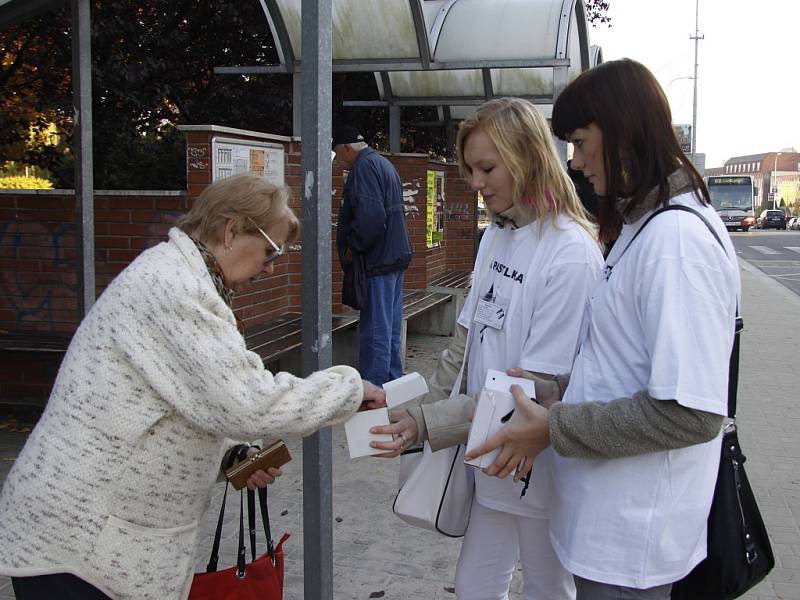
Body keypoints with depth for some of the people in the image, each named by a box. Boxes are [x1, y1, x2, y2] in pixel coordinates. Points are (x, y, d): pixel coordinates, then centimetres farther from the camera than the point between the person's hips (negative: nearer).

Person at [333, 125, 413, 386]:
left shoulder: (364, 166, -13)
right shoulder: (384, 163, 19)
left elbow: (370, 217, -25)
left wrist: (352, 247, -13)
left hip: (377, 260, -10)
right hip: (396, 256, 10)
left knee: (375, 331, -7)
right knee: (392, 329, 16)